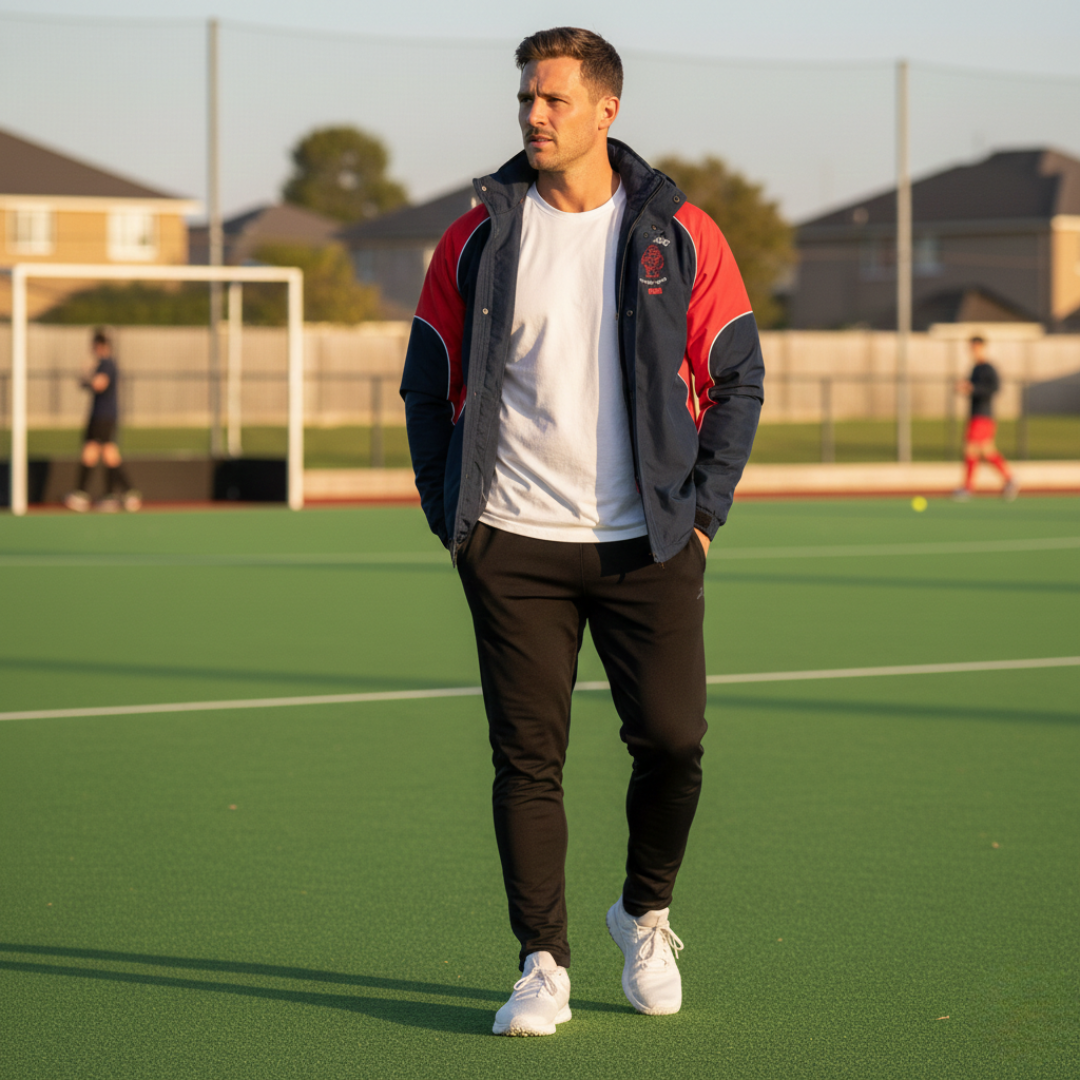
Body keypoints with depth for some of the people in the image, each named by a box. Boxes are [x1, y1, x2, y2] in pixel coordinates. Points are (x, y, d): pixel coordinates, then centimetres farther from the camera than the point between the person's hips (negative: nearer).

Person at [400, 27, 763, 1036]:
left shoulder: (679, 235, 1)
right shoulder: (476, 237, 3)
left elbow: (738, 378, 6)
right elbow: (427, 384, 9)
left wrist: (701, 509, -1)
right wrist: (450, 518, 2)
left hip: (647, 546, 0)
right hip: (513, 546, 0)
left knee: (672, 743, -2)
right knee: (526, 758, -2)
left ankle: (645, 915, 24)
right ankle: (542, 966, 6)